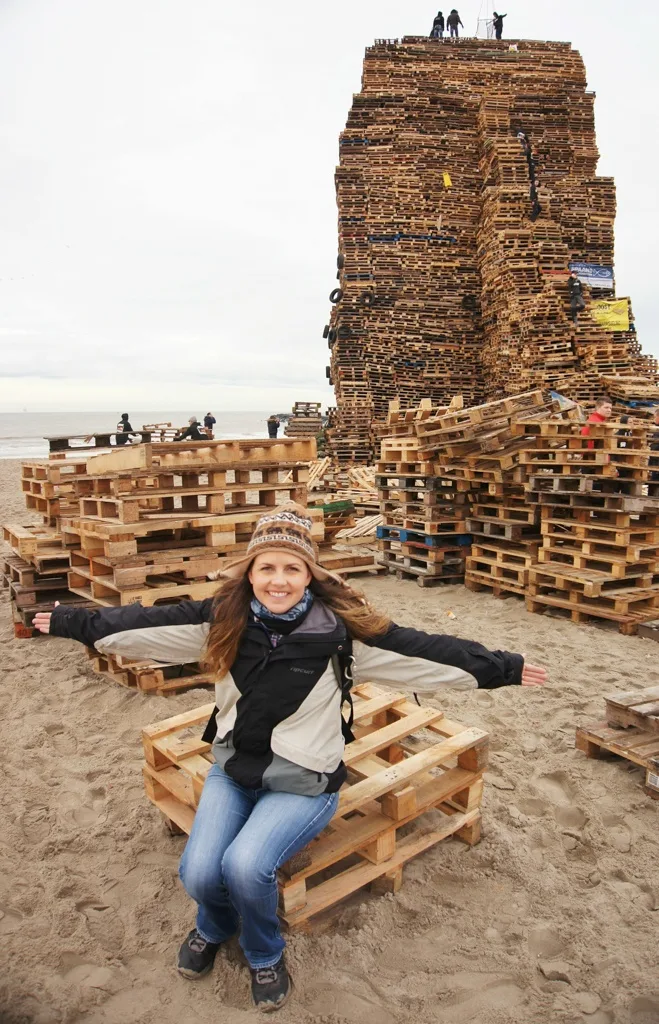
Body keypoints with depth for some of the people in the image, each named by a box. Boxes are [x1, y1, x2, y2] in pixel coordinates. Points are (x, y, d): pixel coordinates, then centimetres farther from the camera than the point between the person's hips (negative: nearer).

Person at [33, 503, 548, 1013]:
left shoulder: (341, 631, -18)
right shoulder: (224, 619, -9)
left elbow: (421, 650, -15)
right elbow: (147, 623, -1)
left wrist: (501, 667, -13)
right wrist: (73, 621, 4)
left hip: (304, 782, -3)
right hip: (233, 770, 4)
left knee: (245, 866, -23)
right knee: (199, 875, -12)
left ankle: (265, 955, 13)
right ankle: (215, 927, 28)